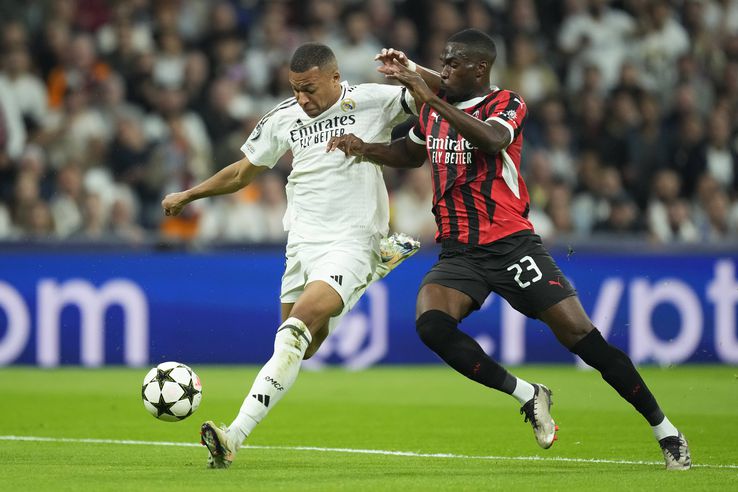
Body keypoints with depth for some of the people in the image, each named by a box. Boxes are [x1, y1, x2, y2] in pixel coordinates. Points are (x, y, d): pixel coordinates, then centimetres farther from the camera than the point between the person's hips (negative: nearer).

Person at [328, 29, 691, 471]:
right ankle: (529, 396, -9)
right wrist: (363, 148, 16)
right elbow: (411, 154, 33)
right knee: (431, 323, -25)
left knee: (580, 334, -11)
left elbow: (492, 141, -29)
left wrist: (431, 98, -31)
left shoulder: (507, 103, -5)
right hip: (458, 252, 5)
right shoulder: (433, 109, 13)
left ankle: (664, 430, 1)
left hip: (511, 245, -5)